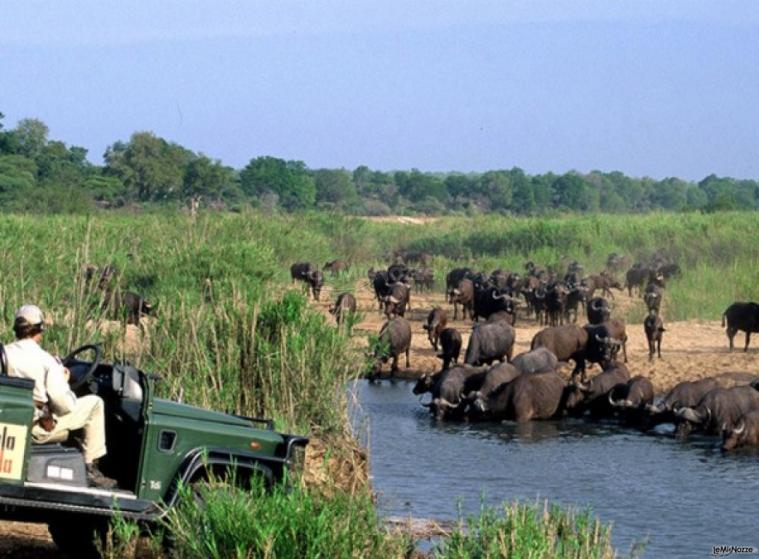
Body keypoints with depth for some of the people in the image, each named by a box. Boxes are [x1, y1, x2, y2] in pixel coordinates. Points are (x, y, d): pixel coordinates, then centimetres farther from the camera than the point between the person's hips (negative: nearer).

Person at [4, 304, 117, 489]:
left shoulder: (5, 354, -3)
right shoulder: (46, 361, -16)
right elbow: (65, 404, -17)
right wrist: (63, 381, 4)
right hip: (39, 429, -6)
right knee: (94, 403, 8)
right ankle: (91, 468, 10)